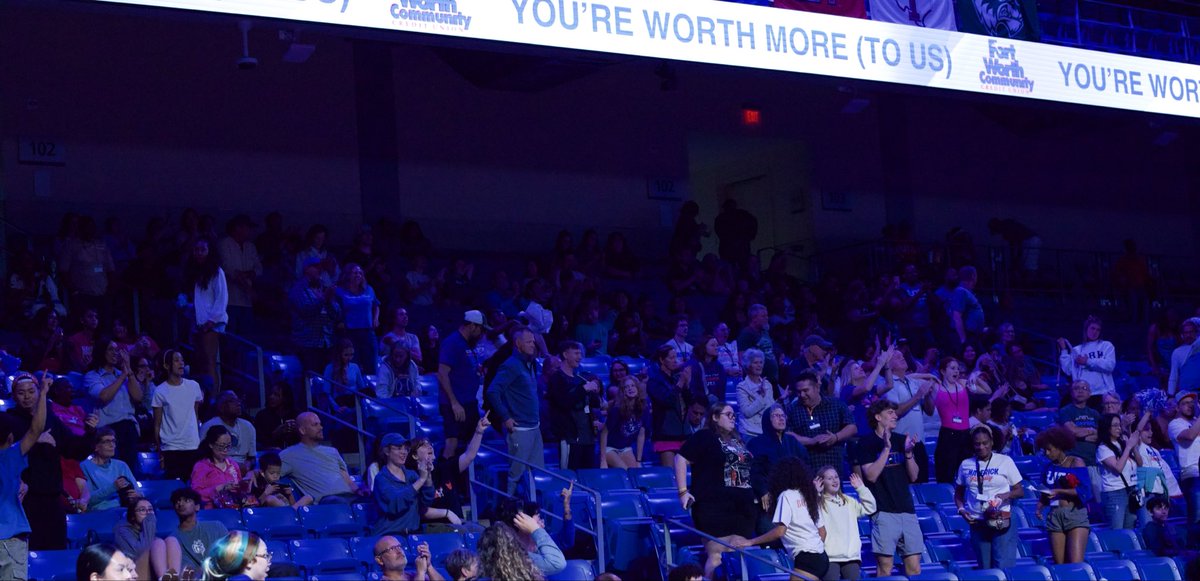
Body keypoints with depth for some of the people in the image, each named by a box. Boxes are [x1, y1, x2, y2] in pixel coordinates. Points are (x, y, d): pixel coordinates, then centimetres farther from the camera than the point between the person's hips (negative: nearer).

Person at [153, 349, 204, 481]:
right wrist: (159, 451, -2)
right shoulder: (160, 391, -1)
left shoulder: (194, 386, 7)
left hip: (193, 446, 3)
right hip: (170, 449, -3)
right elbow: (157, 425, 1)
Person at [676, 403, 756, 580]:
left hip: (742, 506, 7)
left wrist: (752, 495, 22)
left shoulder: (738, 441, 22)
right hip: (715, 506, -7)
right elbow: (681, 459, -8)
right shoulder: (705, 437, -1)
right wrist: (683, 492, -13)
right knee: (717, 556, -11)